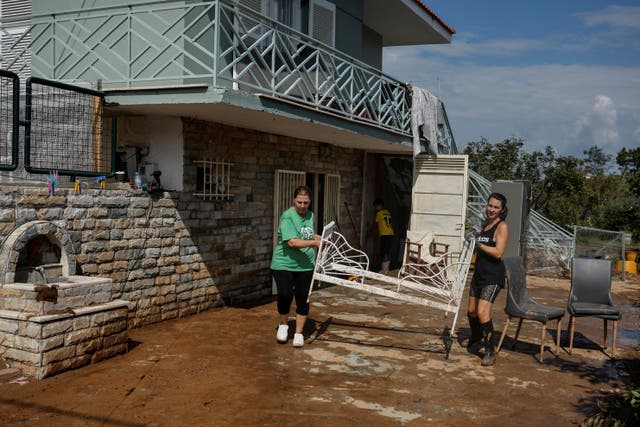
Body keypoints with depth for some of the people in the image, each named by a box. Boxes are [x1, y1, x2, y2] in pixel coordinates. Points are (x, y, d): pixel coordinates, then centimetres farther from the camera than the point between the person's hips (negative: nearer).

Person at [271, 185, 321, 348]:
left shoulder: (310, 216, 9)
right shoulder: (287, 217, -14)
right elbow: (292, 242, -25)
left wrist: (322, 238, 15)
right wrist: (314, 243, -26)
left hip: (305, 266, 6)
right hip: (284, 264, -6)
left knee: (302, 299, 6)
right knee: (285, 295, -14)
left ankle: (299, 333, 21)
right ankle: (283, 325, 16)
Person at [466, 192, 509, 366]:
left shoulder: (502, 227, -11)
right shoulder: (485, 224, 13)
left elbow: (498, 253, -21)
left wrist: (479, 243, -21)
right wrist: (475, 235, 11)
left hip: (493, 276, -8)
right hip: (479, 273, 8)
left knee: (483, 312, -19)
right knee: (471, 311, 17)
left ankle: (490, 351, -9)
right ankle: (476, 337, 45)